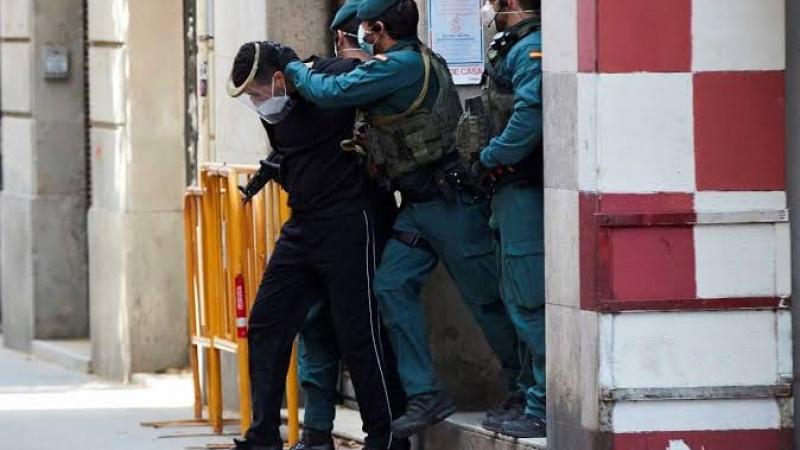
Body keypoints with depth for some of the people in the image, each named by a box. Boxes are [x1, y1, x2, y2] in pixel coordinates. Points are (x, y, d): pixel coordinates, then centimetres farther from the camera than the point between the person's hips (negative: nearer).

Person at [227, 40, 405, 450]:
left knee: (356, 333, -5)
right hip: (301, 227, 8)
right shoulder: (276, 111, 8)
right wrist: (271, 170, 5)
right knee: (265, 324, 3)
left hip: (346, 227, -8)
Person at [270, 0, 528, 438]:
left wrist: (293, 66, -3)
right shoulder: (423, 60, 13)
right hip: (418, 205, 10)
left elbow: (331, 92, -19)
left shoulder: (401, 65, -18)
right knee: (392, 286, 1)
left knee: (486, 297, 0)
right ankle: (425, 395, 0)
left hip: (451, 203, -10)